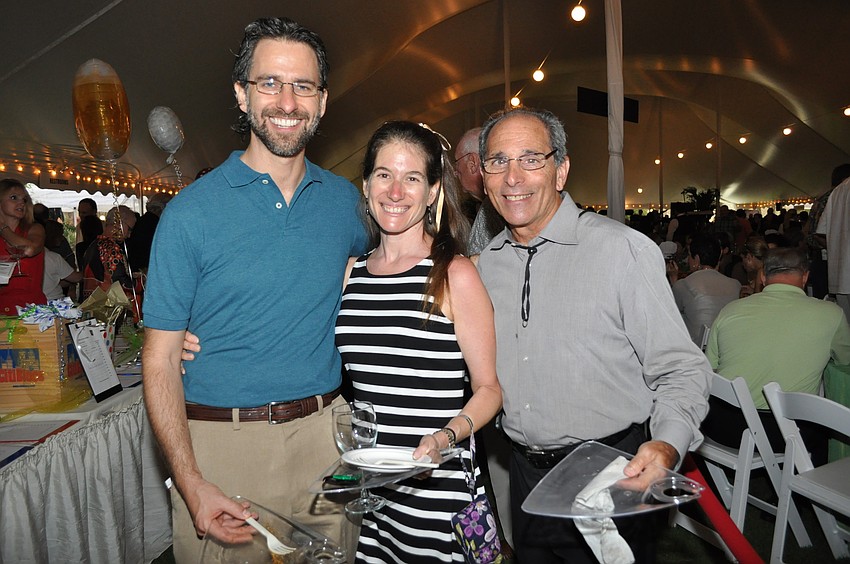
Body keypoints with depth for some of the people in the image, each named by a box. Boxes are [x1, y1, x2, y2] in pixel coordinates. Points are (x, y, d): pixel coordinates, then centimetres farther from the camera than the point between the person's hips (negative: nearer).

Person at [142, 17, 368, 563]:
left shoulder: (346, 199, 2)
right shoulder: (191, 211, -8)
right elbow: (161, 362, -7)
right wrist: (191, 484, -17)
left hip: (324, 435, 4)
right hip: (220, 442, -3)